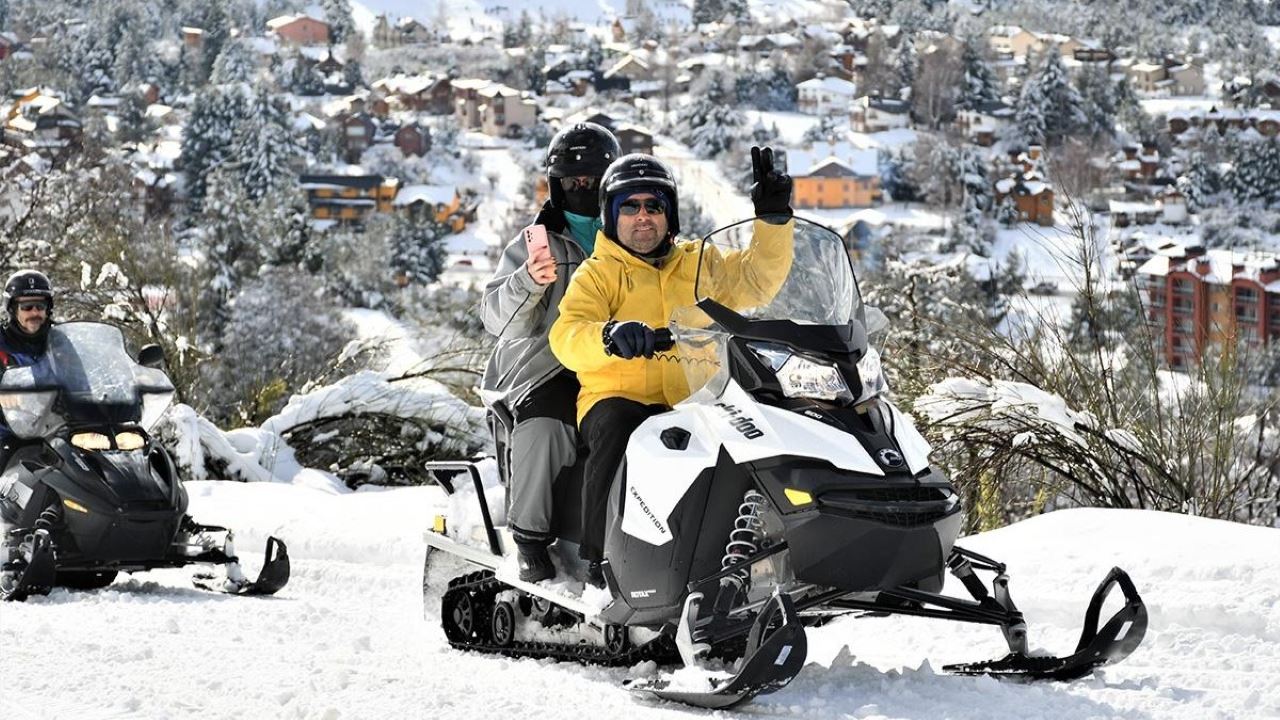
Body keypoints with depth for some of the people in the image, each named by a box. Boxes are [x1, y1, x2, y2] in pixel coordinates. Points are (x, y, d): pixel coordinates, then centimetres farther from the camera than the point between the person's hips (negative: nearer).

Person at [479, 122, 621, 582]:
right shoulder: (533, 245, 12)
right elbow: (496, 319, 1)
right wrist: (528, 283, -20)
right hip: (546, 368, -2)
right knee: (545, 427, -35)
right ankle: (530, 536, -21)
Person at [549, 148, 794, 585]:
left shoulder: (699, 264, 21)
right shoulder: (597, 274, 8)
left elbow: (758, 280, 10)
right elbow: (566, 339, -9)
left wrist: (773, 218, -4)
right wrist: (611, 336, -31)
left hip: (690, 405, 3)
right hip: (616, 400, -3)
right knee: (617, 428, -37)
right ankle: (602, 555, -31)